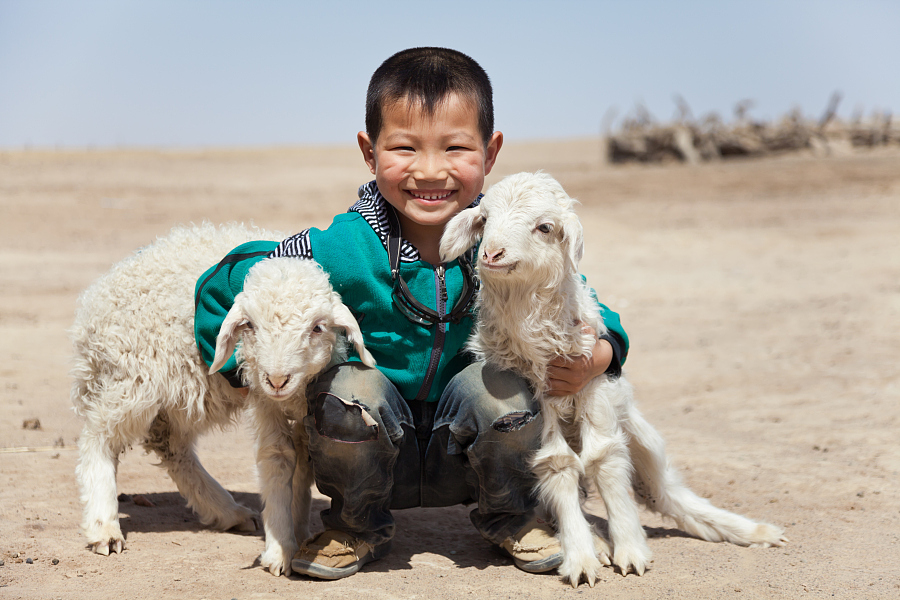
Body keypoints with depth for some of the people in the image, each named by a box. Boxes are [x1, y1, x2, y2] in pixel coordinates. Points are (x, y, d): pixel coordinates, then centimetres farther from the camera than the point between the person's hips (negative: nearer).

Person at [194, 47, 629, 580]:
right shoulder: (340, 251, -19)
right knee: (351, 387, -31)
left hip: (465, 456, 1)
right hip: (373, 455, -1)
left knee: (501, 387, -28)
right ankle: (358, 529, 0)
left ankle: (510, 517, 4)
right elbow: (223, 286, -7)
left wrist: (599, 355, -16)